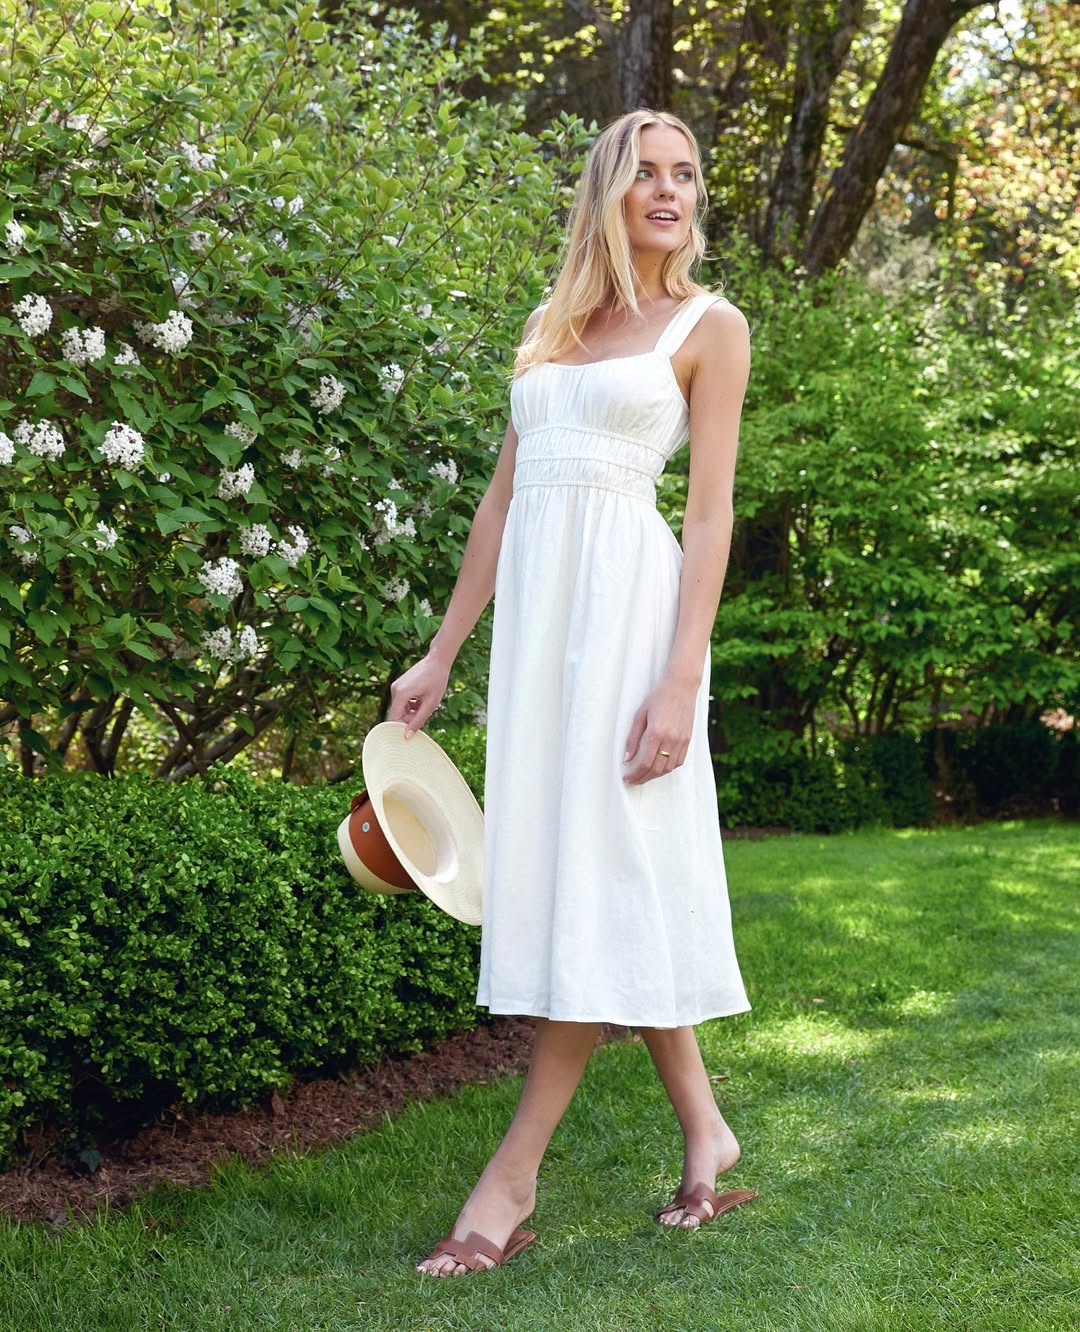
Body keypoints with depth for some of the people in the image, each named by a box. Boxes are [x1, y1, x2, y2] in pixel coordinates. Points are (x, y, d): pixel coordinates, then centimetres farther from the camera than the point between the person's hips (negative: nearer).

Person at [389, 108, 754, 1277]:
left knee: (601, 868, -6)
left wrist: (682, 676, -14)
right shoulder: (552, 324, 17)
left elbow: (712, 512, -4)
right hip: (534, 599, 6)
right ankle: (703, 1133, 18)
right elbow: (502, 494, 17)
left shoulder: (709, 327, 3)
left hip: (629, 597, -6)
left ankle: (514, 1177, -3)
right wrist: (441, 656, 14)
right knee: (570, 865, 6)